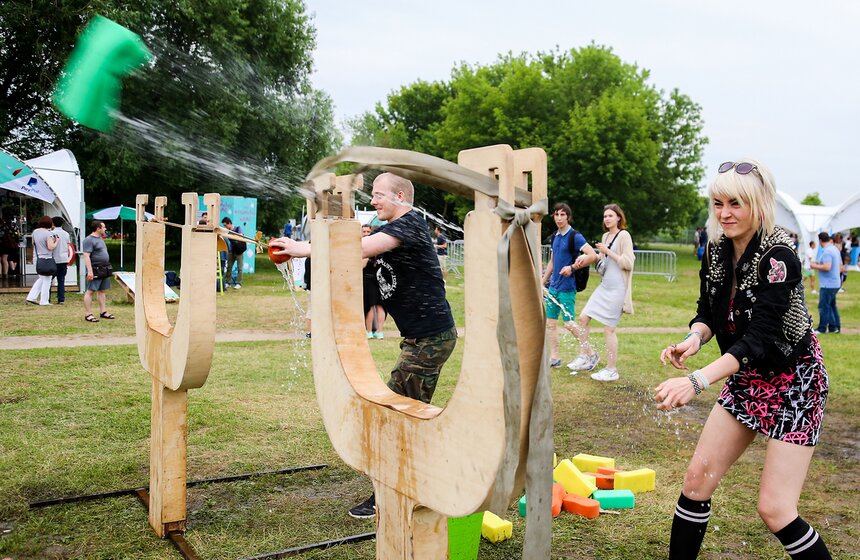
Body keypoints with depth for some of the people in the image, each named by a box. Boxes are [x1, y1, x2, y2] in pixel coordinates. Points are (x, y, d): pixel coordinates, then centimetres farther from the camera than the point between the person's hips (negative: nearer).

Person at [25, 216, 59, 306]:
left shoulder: (35, 232, 6)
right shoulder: (48, 234, -16)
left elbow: (33, 243, 17)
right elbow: (50, 247, -19)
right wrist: (56, 242, -4)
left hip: (37, 257, 7)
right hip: (46, 258, -7)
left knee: (41, 278, 22)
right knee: (47, 280, 3)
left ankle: (31, 297, 17)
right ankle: (44, 301, 8)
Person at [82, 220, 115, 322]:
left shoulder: (100, 239, 18)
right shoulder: (88, 240, -12)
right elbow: (86, 256, -19)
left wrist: (107, 268, 23)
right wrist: (90, 271, -25)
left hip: (105, 269, 10)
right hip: (95, 270, -10)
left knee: (102, 291, 13)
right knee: (90, 291, -6)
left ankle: (103, 312, 18)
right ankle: (88, 315, -6)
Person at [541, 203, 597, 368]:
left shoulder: (575, 236, -11)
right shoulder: (554, 237, 12)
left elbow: (593, 256, -22)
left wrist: (572, 268, -25)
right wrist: (542, 283, 21)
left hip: (567, 287, -8)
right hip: (553, 287, 8)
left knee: (569, 324, -7)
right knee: (550, 322, 8)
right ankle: (554, 358, 17)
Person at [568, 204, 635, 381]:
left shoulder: (624, 235, -10)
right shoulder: (606, 236, 13)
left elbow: (628, 263, -16)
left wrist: (607, 252, -16)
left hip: (616, 288, -8)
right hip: (604, 286, 8)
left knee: (608, 329, -4)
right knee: (583, 317, 5)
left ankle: (611, 370, 8)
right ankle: (587, 355, 21)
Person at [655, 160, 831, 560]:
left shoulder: (778, 257, -25)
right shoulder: (716, 252, -3)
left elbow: (758, 338, -32)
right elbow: (708, 311, 5)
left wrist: (697, 381, -43)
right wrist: (694, 339, -19)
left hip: (794, 382, -7)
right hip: (746, 380, 7)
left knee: (774, 509, -8)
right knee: (697, 478, 6)